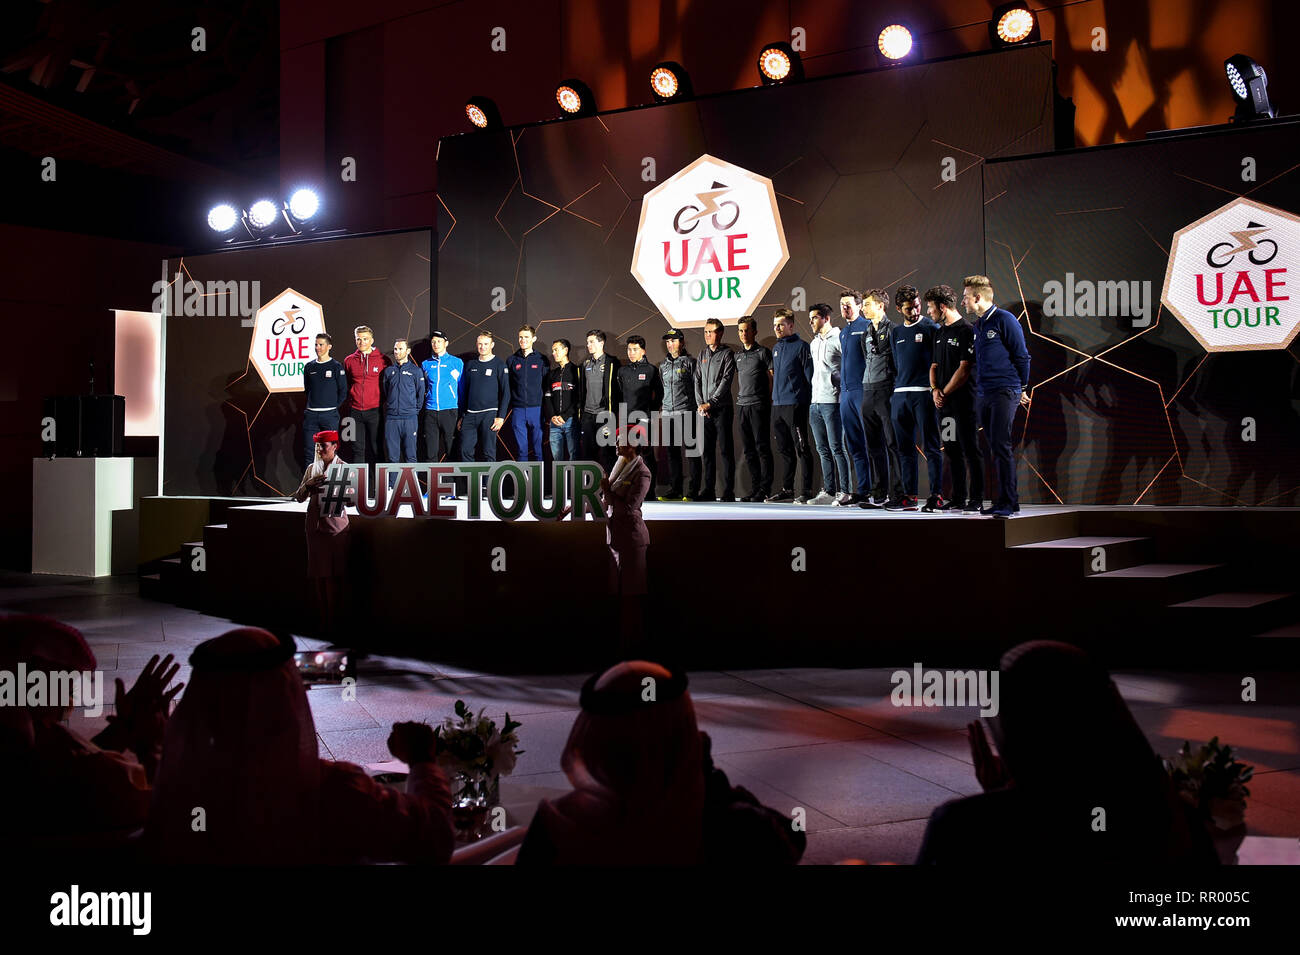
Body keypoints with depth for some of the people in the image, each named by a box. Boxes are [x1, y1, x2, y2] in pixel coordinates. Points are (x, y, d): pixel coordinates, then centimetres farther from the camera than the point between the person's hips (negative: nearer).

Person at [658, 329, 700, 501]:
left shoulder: (689, 362, 1)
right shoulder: (663, 365, 18)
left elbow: (697, 387, -2)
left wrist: (699, 409, -9)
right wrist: (660, 414, 17)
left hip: (686, 413, -6)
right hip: (668, 414, 6)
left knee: (691, 451, -4)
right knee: (672, 452, 6)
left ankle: (693, 491, -1)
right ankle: (675, 490, 12)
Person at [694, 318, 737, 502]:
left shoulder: (727, 354, -1)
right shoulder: (702, 355, 16)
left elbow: (726, 382, -10)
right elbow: (697, 381, 13)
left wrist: (710, 403, -14)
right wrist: (700, 404, -1)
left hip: (722, 409, -5)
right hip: (704, 411, 6)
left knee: (726, 450, -4)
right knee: (707, 450, 7)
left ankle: (728, 491, -2)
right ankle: (709, 490, 12)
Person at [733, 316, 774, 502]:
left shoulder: (763, 352, -1)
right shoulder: (737, 354, 17)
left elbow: (772, 377, -3)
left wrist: (769, 400, -7)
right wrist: (739, 398, 16)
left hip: (759, 405, -6)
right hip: (742, 405, 6)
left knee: (762, 446, -6)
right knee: (748, 448, 6)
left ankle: (765, 488, -3)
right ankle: (755, 488, 12)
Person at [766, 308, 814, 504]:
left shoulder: (801, 346, -5)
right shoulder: (776, 348, 18)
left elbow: (809, 375, -8)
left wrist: (807, 402, -13)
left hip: (795, 405, -8)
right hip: (777, 405, 8)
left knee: (802, 448, -5)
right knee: (784, 449, 11)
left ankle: (807, 491, -3)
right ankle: (787, 489, 17)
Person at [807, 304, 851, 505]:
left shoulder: (838, 338, -6)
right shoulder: (814, 343, 19)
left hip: (832, 401, -8)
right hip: (815, 402, 8)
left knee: (837, 448, -7)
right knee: (823, 450, 9)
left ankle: (845, 492, -4)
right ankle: (828, 491, 13)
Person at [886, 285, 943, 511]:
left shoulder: (931, 328, 1)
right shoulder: (896, 333, 17)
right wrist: (895, 391, 13)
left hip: (924, 393, -6)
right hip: (900, 395, 6)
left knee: (931, 447, -5)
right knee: (905, 448, 7)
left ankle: (936, 495, -3)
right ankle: (909, 495, 12)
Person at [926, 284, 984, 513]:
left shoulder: (966, 331, -9)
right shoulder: (940, 333, 17)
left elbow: (965, 368, -13)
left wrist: (945, 393, -12)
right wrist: (935, 390, 2)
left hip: (963, 400, -8)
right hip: (943, 401, 8)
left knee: (970, 450, -4)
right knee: (952, 451, 9)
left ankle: (976, 498, 0)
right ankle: (958, 498, 14)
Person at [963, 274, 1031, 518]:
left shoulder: (1004, 319, -6)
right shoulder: (977, 325, 17)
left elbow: (1021, 356, -4)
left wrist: (1021, 389, 1)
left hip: (1004, 393, -7)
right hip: (982, 395, 7)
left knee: (1001, 447, -12)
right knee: (994, 449, 7)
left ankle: (1008, 502, -9)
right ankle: (1002, 500, 12)